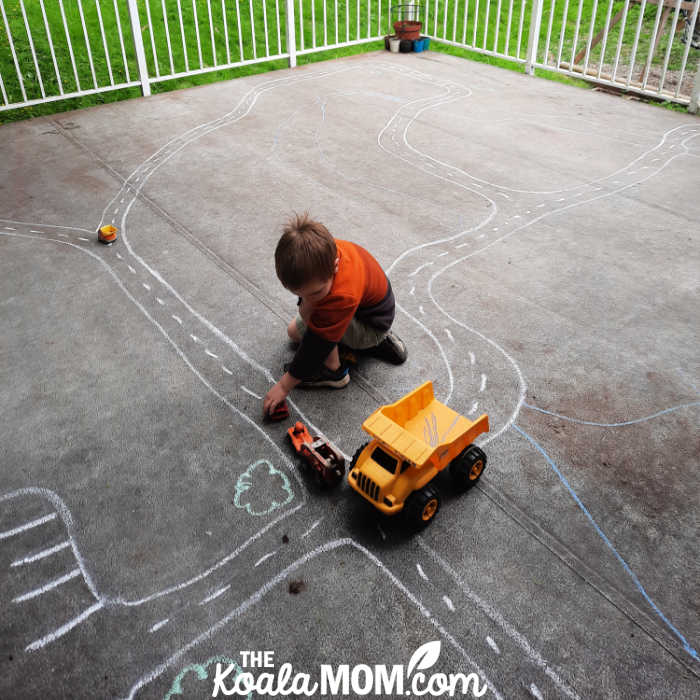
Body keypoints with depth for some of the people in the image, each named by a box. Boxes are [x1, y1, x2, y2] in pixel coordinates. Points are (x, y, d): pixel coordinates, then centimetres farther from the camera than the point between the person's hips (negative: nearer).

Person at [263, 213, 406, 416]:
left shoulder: (343, 297, -45)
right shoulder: (320, 251, -28)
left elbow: (318, 344, -36)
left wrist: (284, 386, -28)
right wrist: (306, 303, -27)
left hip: (373, 324, -9)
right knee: (294, 333, 20)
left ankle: (333, 371, -11)